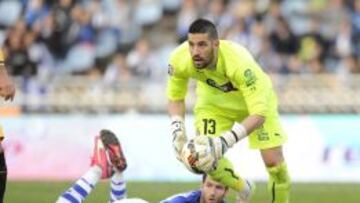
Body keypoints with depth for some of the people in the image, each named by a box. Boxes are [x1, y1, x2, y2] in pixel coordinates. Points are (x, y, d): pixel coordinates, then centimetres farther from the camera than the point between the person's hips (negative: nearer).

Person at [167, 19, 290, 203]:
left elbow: (258, 114, -44)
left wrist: (224, 142, -56)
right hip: (213, 100, 3)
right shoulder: (179, 60, -32)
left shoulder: (239, 62, -44)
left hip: (254, 96, -3)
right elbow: (175, 98, -11)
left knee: (274, 161, -10)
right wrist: (177, 131, -29)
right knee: (204, 158, -12)